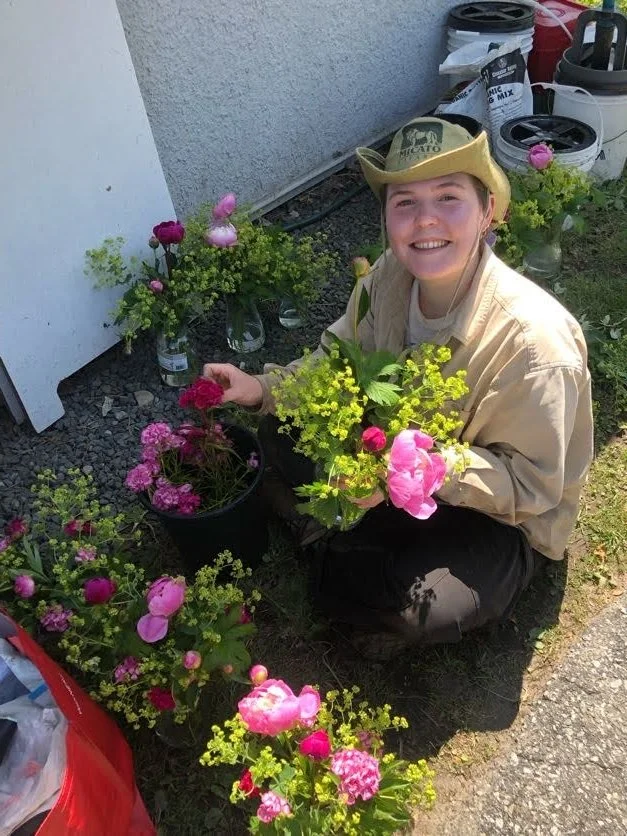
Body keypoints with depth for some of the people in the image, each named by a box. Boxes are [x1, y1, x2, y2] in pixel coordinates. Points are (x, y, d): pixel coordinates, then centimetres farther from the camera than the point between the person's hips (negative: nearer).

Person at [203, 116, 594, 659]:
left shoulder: (534, 340, -34)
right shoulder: (391, 275, -16)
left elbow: (534, 485, -25)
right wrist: (263, 389, -15)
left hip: (506, 518, -5)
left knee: (416, 609, -30)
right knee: (284, 431, -7)